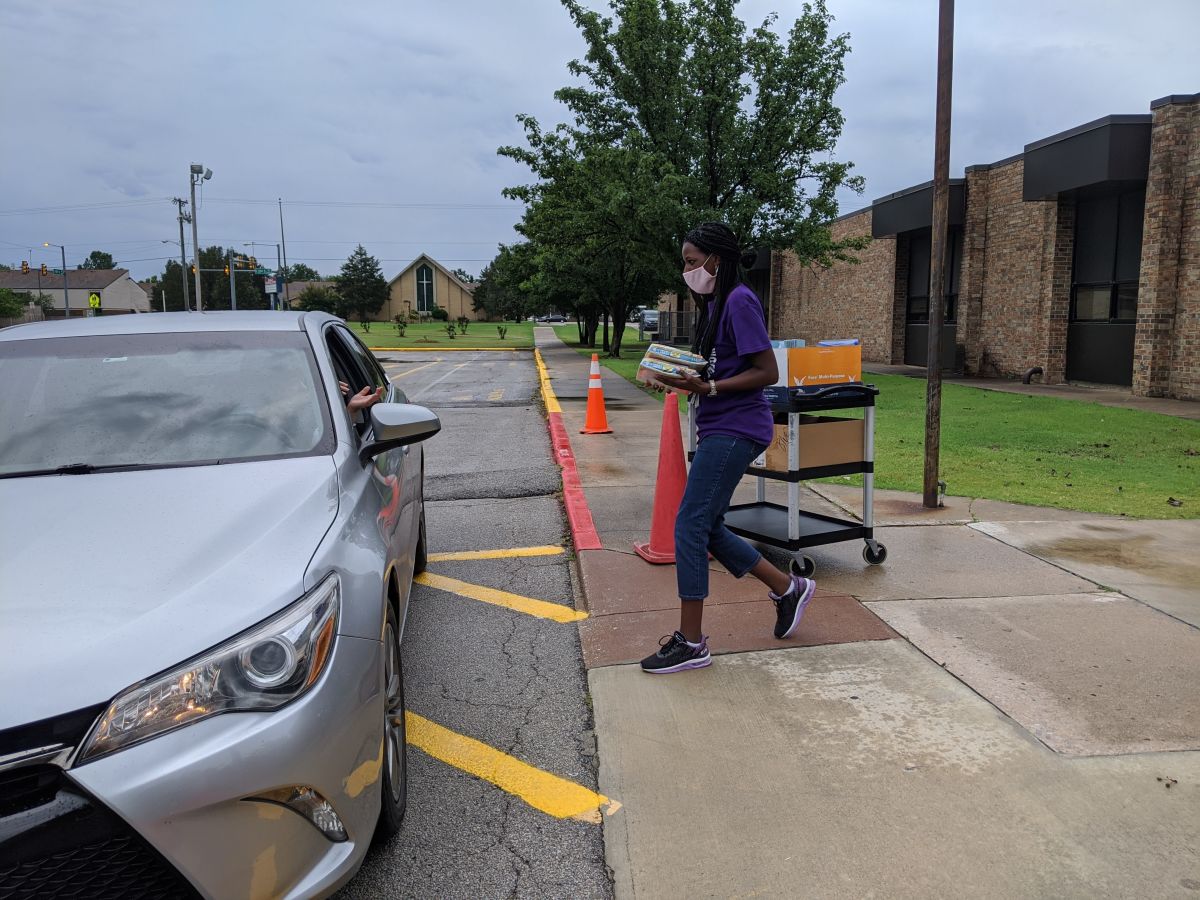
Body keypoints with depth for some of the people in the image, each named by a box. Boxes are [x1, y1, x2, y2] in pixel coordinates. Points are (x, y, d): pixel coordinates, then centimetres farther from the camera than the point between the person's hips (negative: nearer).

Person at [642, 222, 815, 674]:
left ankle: (691, 643, 1)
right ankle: (788, 589, 28)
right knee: (707, 528, 13)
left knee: (690, 526, -9)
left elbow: (767, 372, -16)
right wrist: (689, 380, 3)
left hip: (735, 430, -10)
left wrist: (708, 388, -23)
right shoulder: (714, 303, 17)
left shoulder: (739, 302, -12)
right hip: (719, 429, 10)